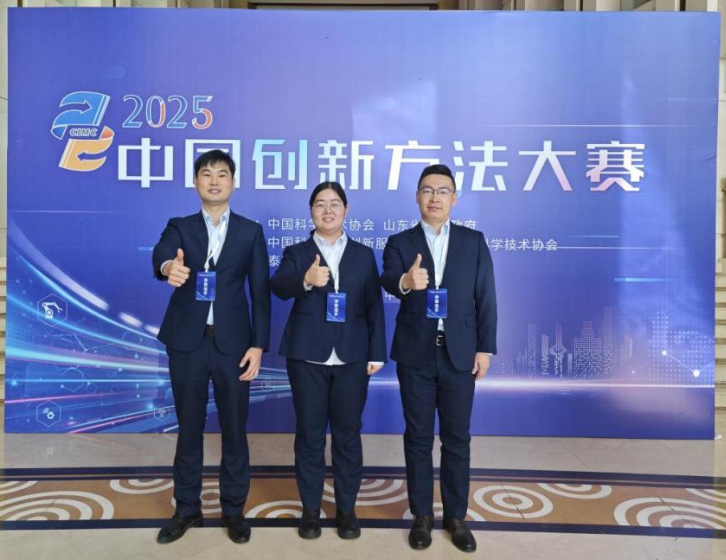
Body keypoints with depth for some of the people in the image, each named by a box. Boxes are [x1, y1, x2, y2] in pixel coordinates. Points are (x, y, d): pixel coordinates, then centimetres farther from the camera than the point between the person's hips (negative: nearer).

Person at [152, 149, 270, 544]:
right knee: (188, 429, 12)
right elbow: (161, 252, -18)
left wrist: (258, 344, -7)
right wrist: (168, 267, -43)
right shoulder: (179, 226, 6)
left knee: (234, 429, 8)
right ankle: (187, 508, 29)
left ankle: (233, 509, 26)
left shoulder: (251, 231, 5)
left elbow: (260, 292, 1)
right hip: (187, 342, 1)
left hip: (232, 343, 0)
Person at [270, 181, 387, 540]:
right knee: (309, 433, 8)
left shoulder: (364, 255, 10)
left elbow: (374, 305, 6)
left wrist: (377, 353, 0)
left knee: (347, 433, 8)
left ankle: (346, 508, 23)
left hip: (352, 357, 1)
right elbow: (278, 286, -14)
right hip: (307, 356, 0)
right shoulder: (296, 252, 5)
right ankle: (310, 509, 23)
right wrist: (306, 280, -35)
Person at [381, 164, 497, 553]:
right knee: (418, 437, 9)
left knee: (456, 438, 9)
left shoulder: (474, 241, 5)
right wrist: (406, 281, -42)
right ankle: (422, 515, 24)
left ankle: (456, 516, 26)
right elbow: (387, 281, -19)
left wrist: (485, 348, -3)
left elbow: (485, 298, 2)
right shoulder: (399, 242, 2)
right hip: (415, 354, 0)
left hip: (459, 354, 1)